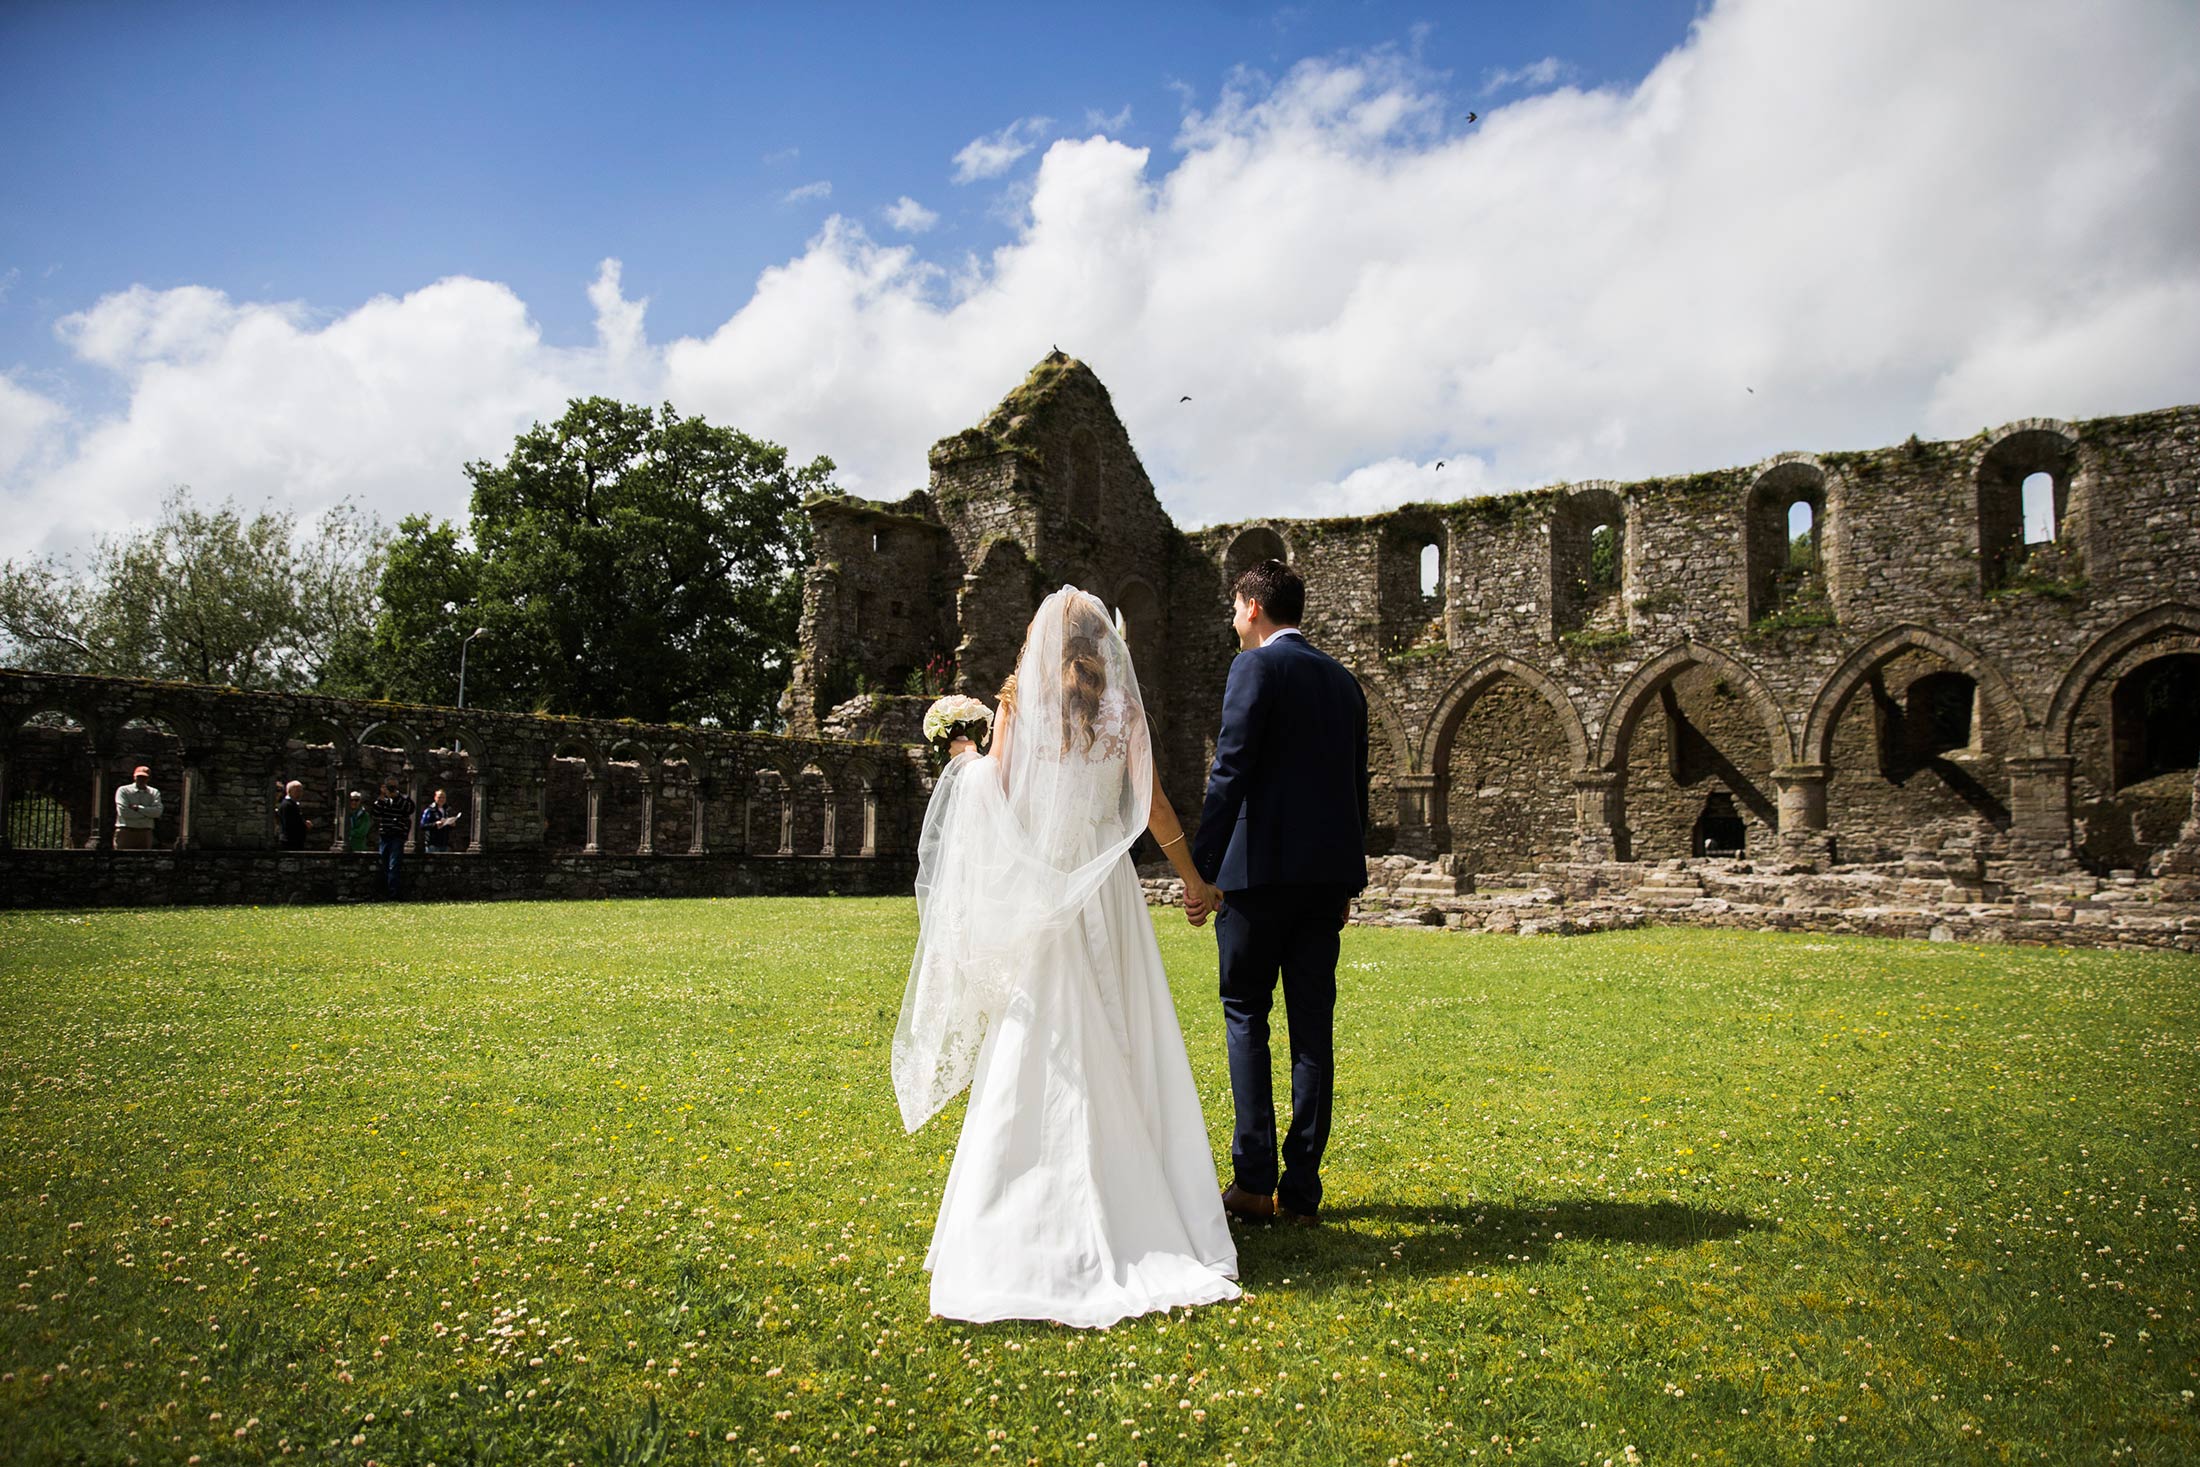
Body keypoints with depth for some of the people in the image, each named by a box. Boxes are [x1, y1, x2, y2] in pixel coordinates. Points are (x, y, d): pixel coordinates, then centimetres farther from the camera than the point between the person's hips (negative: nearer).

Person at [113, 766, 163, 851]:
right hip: (126, 832, -3)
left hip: (145, 833, 3)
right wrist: (147, 814, -8)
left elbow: (157, 811, -5)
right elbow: (123, 812, -11)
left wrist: (138, 808, -12)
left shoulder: (154, 793, 12)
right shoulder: (123, 790, 3)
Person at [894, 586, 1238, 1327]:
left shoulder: (1019, 704, -1)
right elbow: (1152, 805, 2)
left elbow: (994, 794, -2)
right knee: (1119, 1043, 9)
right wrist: (1193, 875, 14)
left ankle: (1042, 1203, 8)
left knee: (1041, 1050, 4)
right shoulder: (1123, 709, 2)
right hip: (1104, 890, 1)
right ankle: (1128, 1191, 14)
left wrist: (967, 765, 19)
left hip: (1035, 893, -1)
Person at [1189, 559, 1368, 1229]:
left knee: (1245, 1012, 4)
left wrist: (1200, 869, -12)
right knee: (1312, 1025, 7)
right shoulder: (1344, 680, 17)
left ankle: (1253, 1180, 1)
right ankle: (1301, 1189, 10)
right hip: (1327, 875, 6)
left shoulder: (1256, 666, -5)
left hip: (1261, 869, -6)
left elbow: (1231, 774, -13)